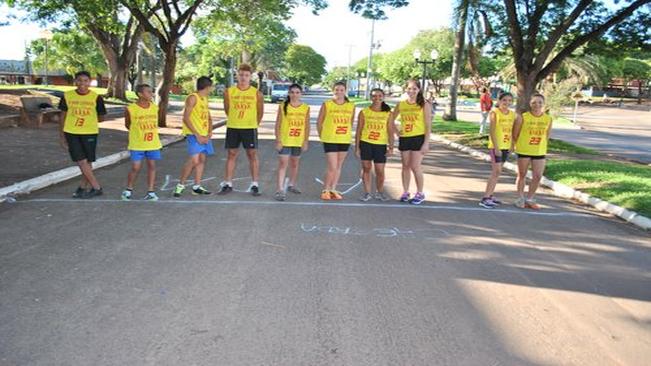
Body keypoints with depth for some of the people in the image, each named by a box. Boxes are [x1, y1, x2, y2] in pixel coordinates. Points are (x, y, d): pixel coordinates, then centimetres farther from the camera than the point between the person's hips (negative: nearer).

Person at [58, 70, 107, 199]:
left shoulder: (96, 97, -4)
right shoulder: (67, 96, 1)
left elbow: (101, 117, 5)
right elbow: (64, 115, 10)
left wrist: (88, 120, -4)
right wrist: (61, 134, 11)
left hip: (90, 133, -1)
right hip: (71, 133, 1)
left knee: (88, 162, 5)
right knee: (81, 161, -3)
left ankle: (82, 187, 21)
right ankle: (96, 187, 7)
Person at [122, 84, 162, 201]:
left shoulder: (155, 108, 0)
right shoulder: (131, 109, -10)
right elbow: (127, 125, 5)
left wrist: (150, 132, 12)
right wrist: (137, 133, 9)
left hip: (153, 143, 3)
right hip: (137, 144, -3)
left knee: (152, 166, 5)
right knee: (135, 168, -1)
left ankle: (150, 192, 13)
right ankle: (128, 190, 19)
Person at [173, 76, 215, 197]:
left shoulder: (205, 99, 16)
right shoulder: (192, 98, -10)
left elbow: (209, 117, 21)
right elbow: (186, 118, -16)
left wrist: (210, 132, 3)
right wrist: (197, 135, -18)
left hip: (204, 135, 8)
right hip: (194, 134, -8)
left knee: (202, 159, 5)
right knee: (194, 160, -16)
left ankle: (197, 187, 11)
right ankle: (180, 185, -4)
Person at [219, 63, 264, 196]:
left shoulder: (256, 94, -4)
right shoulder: (229, 92, -1)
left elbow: (260, 112, 7)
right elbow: (227, 109, 11)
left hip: (250, 128, -1)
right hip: (232, 128, 1)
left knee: (252, 154, 1)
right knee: (231, 154, 6)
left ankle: (254, 184, 8)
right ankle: (227, 184, 13)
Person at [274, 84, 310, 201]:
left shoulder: (306, 108, 1)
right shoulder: (283, 106, -4)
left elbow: (307, 126, 5)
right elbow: (278, 124, -3)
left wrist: (306, 141, 1)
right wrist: (278, 140, -9)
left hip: (298, 142, 3)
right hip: (284, 141, -3)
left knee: (294, 164, 16)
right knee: (283, 164, -8)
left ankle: (292, 185, 34)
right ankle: (280, 190, -10)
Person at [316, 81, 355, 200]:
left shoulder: (351, 106, 3)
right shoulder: (327, 105, -5)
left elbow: (351, 122, 13)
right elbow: (319, 122, 2)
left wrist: (346, 133, 8)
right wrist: (322, 136, 4)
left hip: (345, 140, 4)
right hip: (330, 140, -4)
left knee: (339, 166, 11)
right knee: (332, 167, -7)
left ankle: (333, 189, 23)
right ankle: (325, 190, 11)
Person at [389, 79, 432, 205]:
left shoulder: (424, 104, -5)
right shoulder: (401, 104, 4)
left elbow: (428, 125, -7)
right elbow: (391, 120, 17)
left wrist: (426, 143, -12)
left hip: (418, 138, -4)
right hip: (404, 138, 4)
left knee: (415, 167, -5)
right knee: (405, 166, 10)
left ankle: (420, 194, 9)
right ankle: (405, 192, 20)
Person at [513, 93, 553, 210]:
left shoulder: (548, 119, -3)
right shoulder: (523, 118, -13)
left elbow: (547, 135, 9)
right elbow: (515, 134, -5)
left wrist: (540, 145, 7)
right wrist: (521, 145, 2)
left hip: (540, 152, 3)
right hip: (524, 151, -3)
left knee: (537, 176, 3)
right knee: (522, 175, 9)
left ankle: (529, 199, 19)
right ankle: (520, 199, 22)